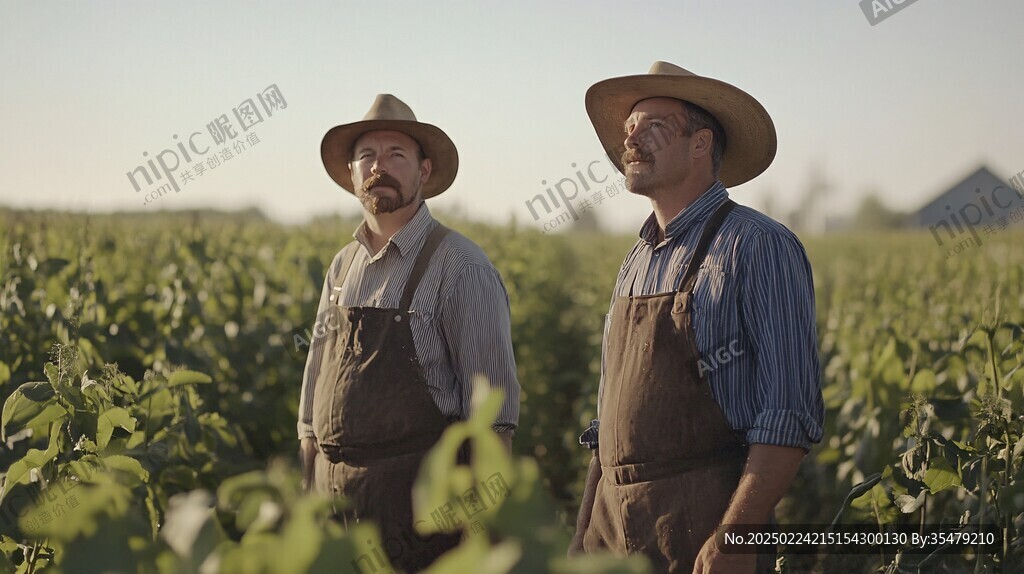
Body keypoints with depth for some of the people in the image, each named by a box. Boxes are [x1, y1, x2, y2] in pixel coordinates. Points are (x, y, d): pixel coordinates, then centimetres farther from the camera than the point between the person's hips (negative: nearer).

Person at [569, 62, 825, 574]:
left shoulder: (759, 247, -8)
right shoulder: (637, 262, 15)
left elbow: (791, 414, -15)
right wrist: (584, 533, 13)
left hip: (704, 525, -7)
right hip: (615, 527, 7)